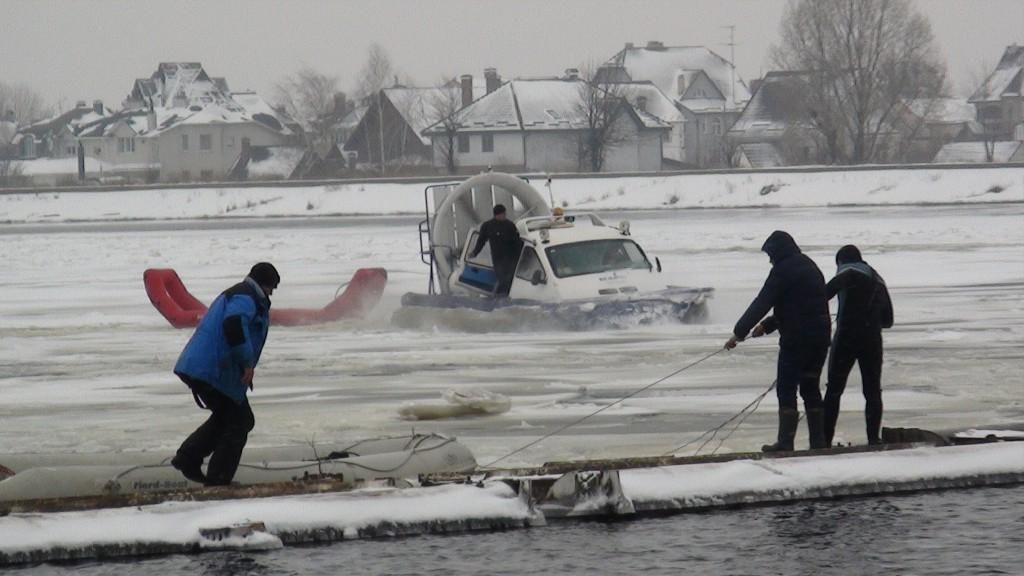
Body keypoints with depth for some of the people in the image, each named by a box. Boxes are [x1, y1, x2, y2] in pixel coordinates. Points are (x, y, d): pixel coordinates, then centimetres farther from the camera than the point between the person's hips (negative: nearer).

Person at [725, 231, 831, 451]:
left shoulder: (783, 270, -10)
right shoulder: (809, 266, 18)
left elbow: (762, 303, -12)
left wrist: (739, 332, -8)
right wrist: (767, 325, 26)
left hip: (796, 338, -8)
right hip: (820, 336, 8)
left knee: (786, 388, -3)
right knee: (810, 387, 14)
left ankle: (785, 441, -6)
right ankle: (818, 441, 12)